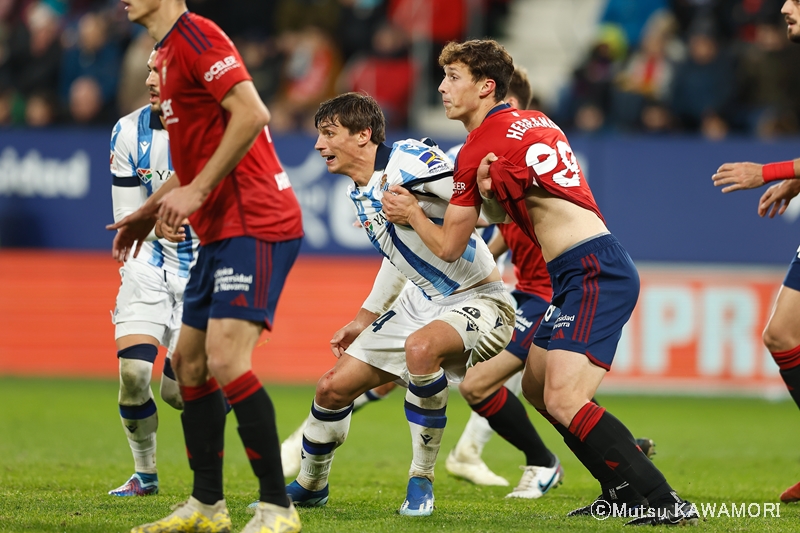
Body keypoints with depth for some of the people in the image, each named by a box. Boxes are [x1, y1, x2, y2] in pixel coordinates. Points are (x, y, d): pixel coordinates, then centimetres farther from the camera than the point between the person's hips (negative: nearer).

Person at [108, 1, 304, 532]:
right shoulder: (169, 52, 19)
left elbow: (252, 113, -22)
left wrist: (197, 190, -21)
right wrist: (150, 210, 25)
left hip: (254, 224, -11)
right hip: (223, 230, 11)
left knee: (226, 359, -18)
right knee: (189, 361, 13)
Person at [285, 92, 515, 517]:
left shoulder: (409, 160, -21)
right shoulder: (360, 194, 7)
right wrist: (366, 316, 27)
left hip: (478, 300, -9)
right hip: (421, 303, 9)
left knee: (420, 347, -40)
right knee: (333, 387, 7)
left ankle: (421, 482, -23)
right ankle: (310, 486, 33)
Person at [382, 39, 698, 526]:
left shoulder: (479, 150, -5)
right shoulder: (533, 120, 19)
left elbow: (448, 248, 3)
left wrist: (412, 213, 23)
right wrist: (490, 192, 3)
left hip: (593, 272, -10)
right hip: (591, 271, 10)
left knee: (564, 401, -21)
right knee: (536, 386, 20)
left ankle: (666, 504, -24)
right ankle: (623, 490, 25)